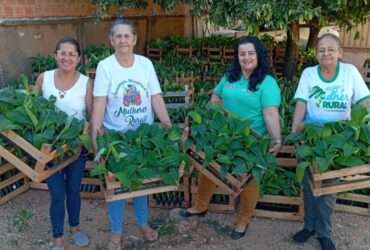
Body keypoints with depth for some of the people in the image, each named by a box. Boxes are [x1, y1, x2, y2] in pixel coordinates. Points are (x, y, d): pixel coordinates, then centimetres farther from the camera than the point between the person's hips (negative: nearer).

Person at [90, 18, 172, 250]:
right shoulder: (104, 66, -9)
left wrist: (169, 126, -9)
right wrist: (95, 131, -24)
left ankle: (143, 222, 39)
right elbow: (99, 102, -14)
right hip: (115, 136, -2)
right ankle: (117, 231, 28)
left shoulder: (146, 64, -2)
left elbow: (156, 98, -3)